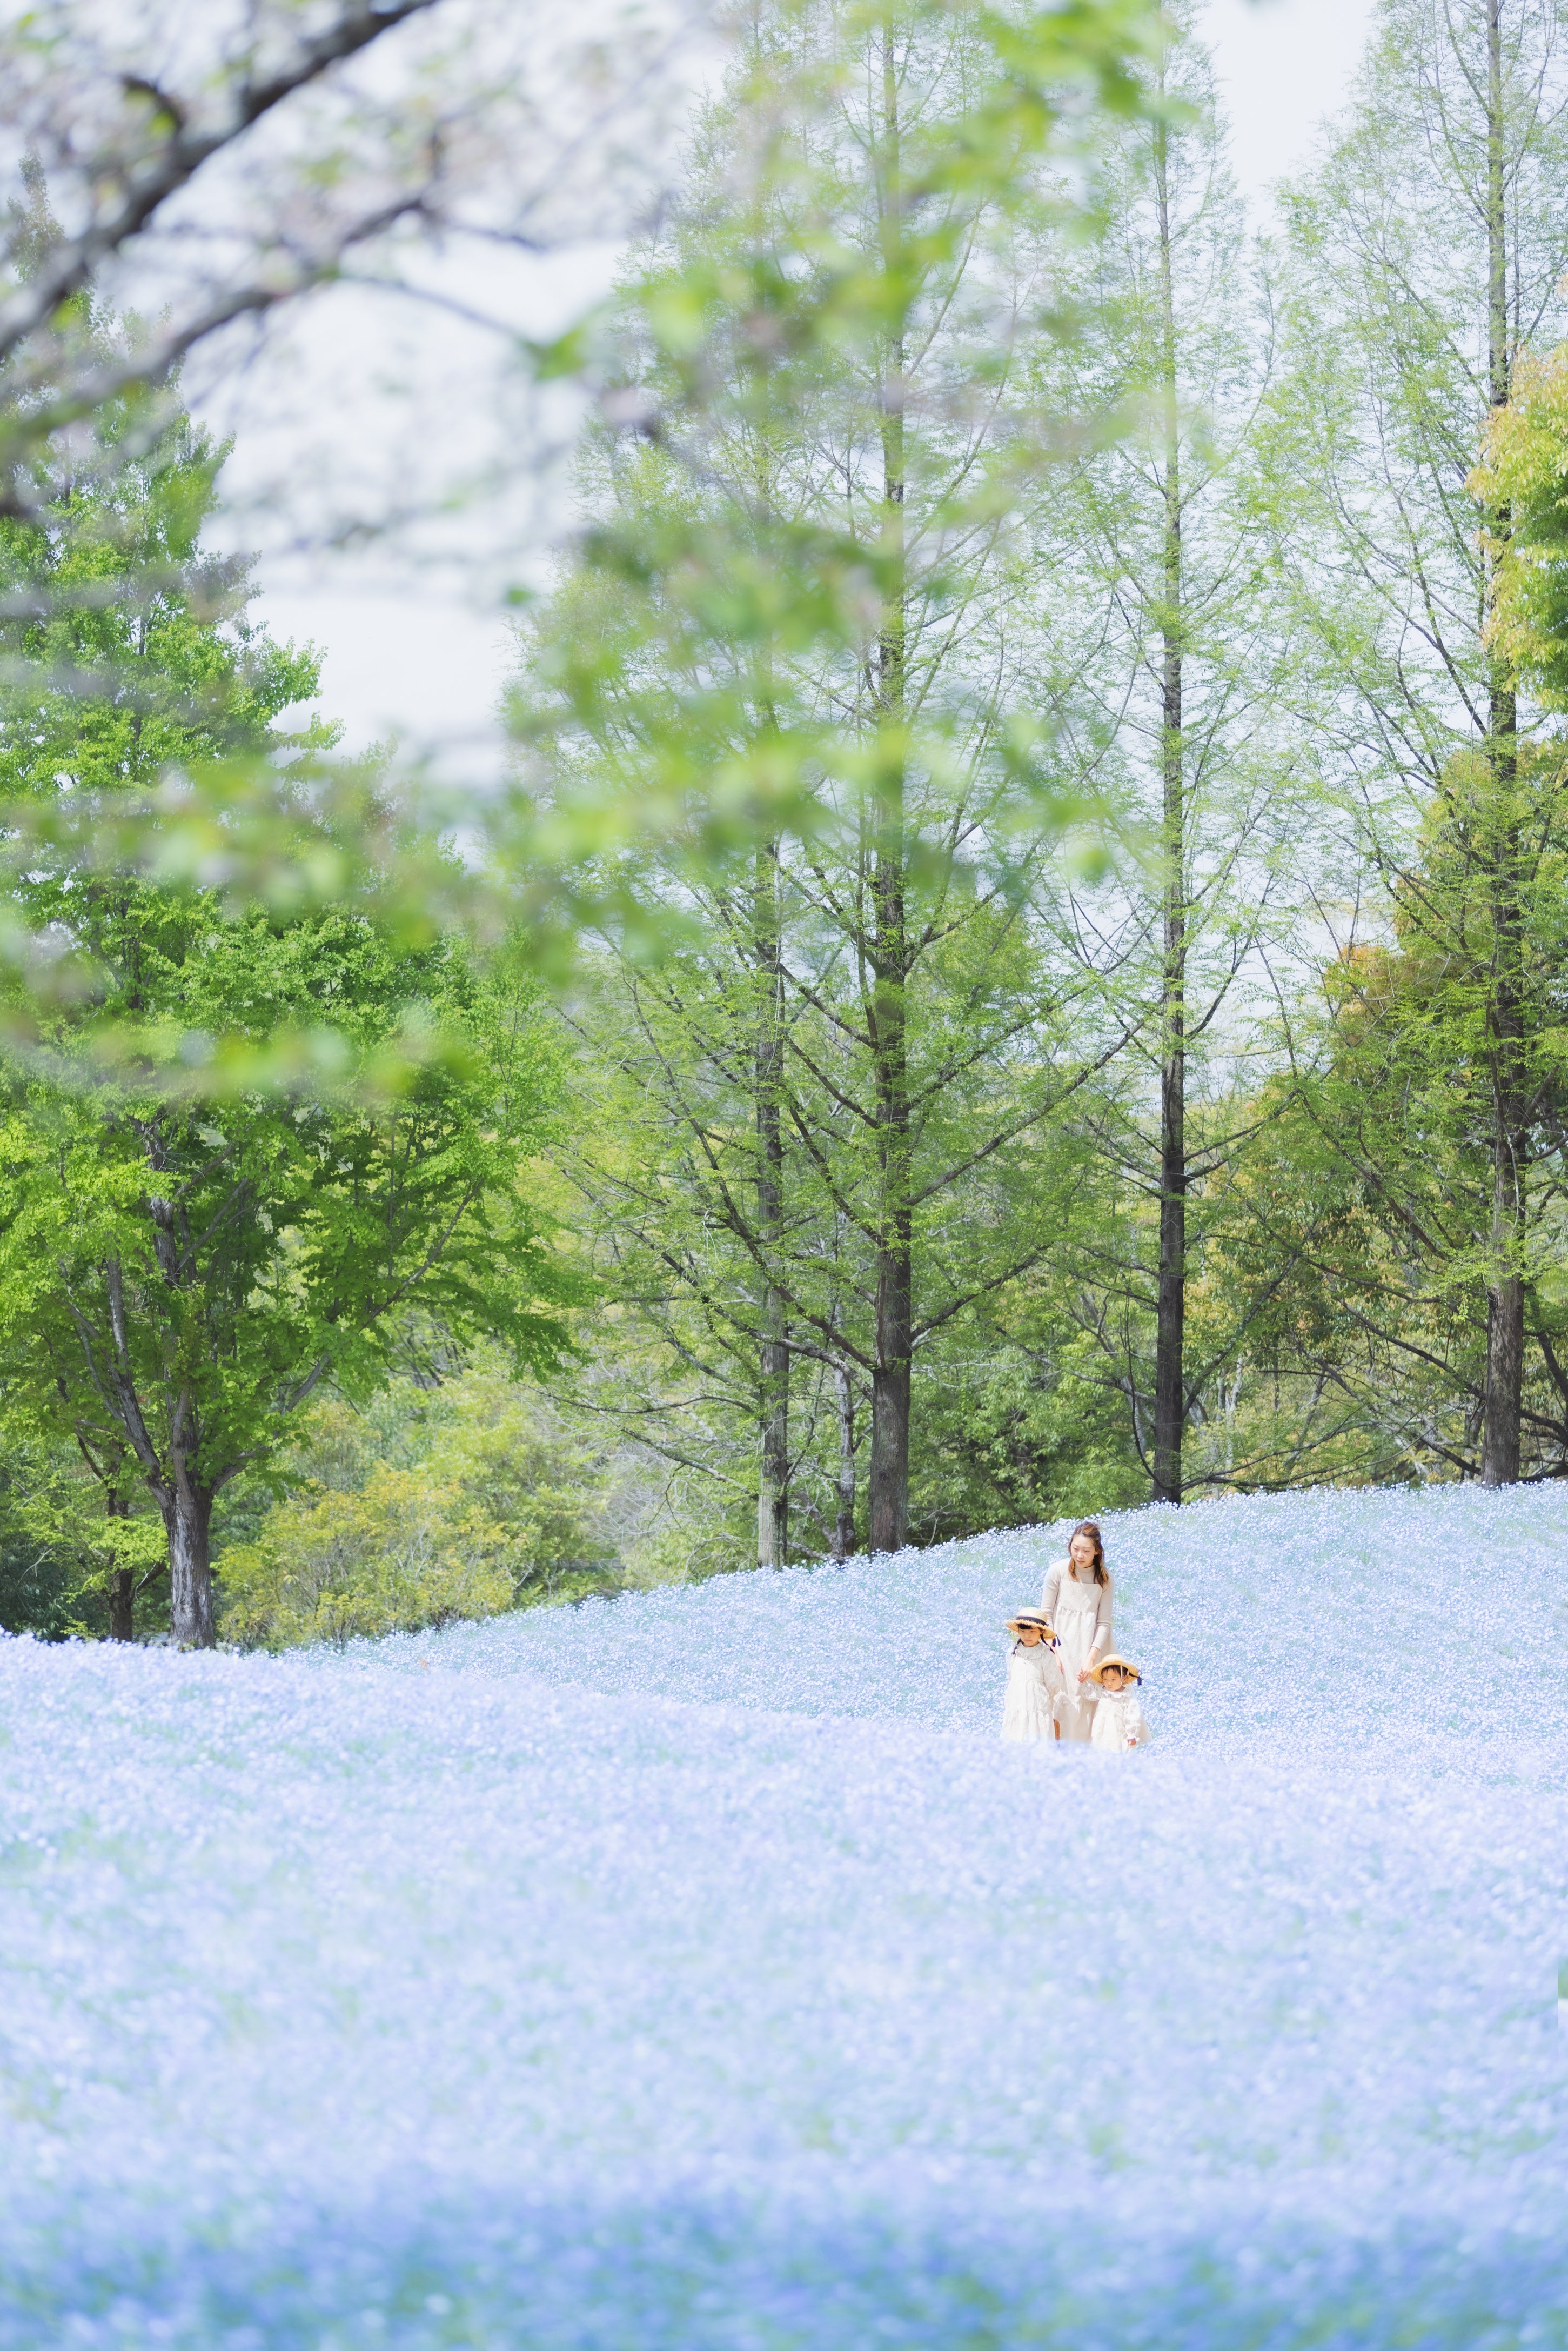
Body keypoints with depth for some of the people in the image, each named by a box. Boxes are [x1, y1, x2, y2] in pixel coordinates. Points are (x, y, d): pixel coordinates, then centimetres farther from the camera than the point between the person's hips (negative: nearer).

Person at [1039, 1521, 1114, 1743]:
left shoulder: (1104, 1578, 2)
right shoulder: (1058, 1571, -3)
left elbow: (1104, 1622, 1)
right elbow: (1045, 1614, 0)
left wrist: (1092, 1658, -10)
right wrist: (1052, 1651, -9)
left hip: (1089, 1650, 2)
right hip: (1061, 1646, -1)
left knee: (1086, 1706, -4)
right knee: (1062, 1706, -9)